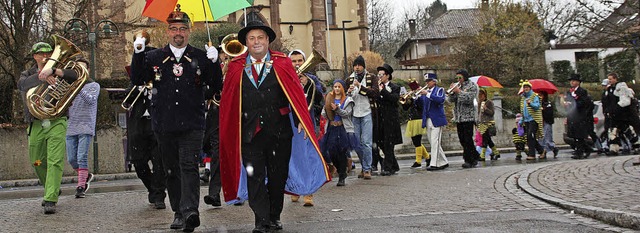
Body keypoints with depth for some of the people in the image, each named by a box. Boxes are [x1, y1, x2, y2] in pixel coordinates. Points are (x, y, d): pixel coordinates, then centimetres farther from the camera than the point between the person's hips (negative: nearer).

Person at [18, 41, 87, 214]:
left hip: (56, 123, -3)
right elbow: (22, 84, -10)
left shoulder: (59, 72, 9)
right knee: (37, 163, 12)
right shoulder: (28, 74, 14)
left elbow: (75, 75, -11)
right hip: (36, 124, 3)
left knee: (55, 161, -13)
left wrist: (53, 71, -20)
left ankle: (50, 200, -11)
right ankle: (52, 190, 36)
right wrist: (42, 76, -25)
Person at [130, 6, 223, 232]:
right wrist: (138, 54, -9)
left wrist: (214, 62, -15)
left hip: (192, 125, -2)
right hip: (164, 126, 3)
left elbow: (216, 86, 0)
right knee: (171, 171, 10)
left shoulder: (200, 57, 5)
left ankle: (190, 211, -19)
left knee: (189, 167, -12)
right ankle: (178, 212, 20)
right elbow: (137, 80, 2)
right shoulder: (154, 57, 9)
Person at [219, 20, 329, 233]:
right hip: (249, 131, 0)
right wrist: (229, 132, -1)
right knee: (254, 176, -3)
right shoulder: (236, 67, 6)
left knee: (278, 175, 9)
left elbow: (295, 93, 1)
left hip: (279, 129, 0)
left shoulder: (282, 63, 4)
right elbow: (228, 100, 5)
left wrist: (300, 121, -7)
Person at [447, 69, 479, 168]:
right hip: (458, 117, 7)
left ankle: (470, 160, -4)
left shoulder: (472, 85, -1)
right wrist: (452, 91, -6)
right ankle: (475, 156, 20)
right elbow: (451, 100, 10)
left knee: (467, 139, -8)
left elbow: (469, 99, -15)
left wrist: (458, 91, -16)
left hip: (468, 116, -7)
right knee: (462, 140, 8)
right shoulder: (458, 86, 16)